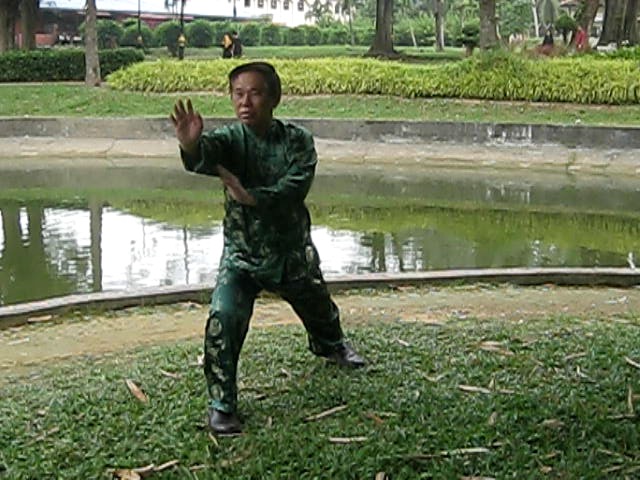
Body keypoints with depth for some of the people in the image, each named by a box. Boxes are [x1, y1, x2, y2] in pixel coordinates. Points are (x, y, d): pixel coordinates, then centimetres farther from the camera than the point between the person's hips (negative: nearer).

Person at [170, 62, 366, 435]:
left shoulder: (297, 140, -13)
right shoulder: (231, 139, -16)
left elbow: (294, 189, -27)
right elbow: (207, 155, -41)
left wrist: (250, 196, -40)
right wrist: (191, 146, -64)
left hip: (293, 250, 2)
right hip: (242, 253, -2)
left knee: (319, 309, 25)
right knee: (224, 319, -22)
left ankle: (330, 345, 61)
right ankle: (222, 404, -5)